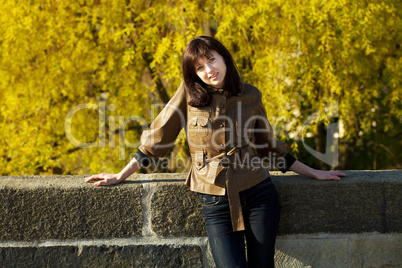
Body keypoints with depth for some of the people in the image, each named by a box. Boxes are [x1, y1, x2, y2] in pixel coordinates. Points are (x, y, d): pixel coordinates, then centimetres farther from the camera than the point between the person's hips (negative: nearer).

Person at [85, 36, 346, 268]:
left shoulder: (251, 96, 4)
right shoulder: (189, 94, -2)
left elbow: (269, 147, 16)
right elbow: (157, 138, 5)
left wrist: (313, 173, 17)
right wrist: (121, 176, 8)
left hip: (259, 195, 1)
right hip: (216, 203, -1)